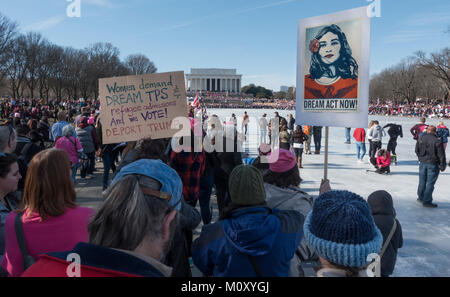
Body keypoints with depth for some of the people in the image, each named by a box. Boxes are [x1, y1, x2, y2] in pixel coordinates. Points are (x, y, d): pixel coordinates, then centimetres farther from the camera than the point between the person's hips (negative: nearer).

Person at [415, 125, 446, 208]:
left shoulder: (420, 139, -1)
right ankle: (426, 201, 6)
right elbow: (441, 155, -11)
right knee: (430, 183, 2)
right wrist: (442, 166, -1)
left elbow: (417, 151, 11)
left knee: (422, 182, 17)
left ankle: (421, 198, 31)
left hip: (422, 163, 5)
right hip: (433, 164, -5)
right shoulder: (437, 141, -15)